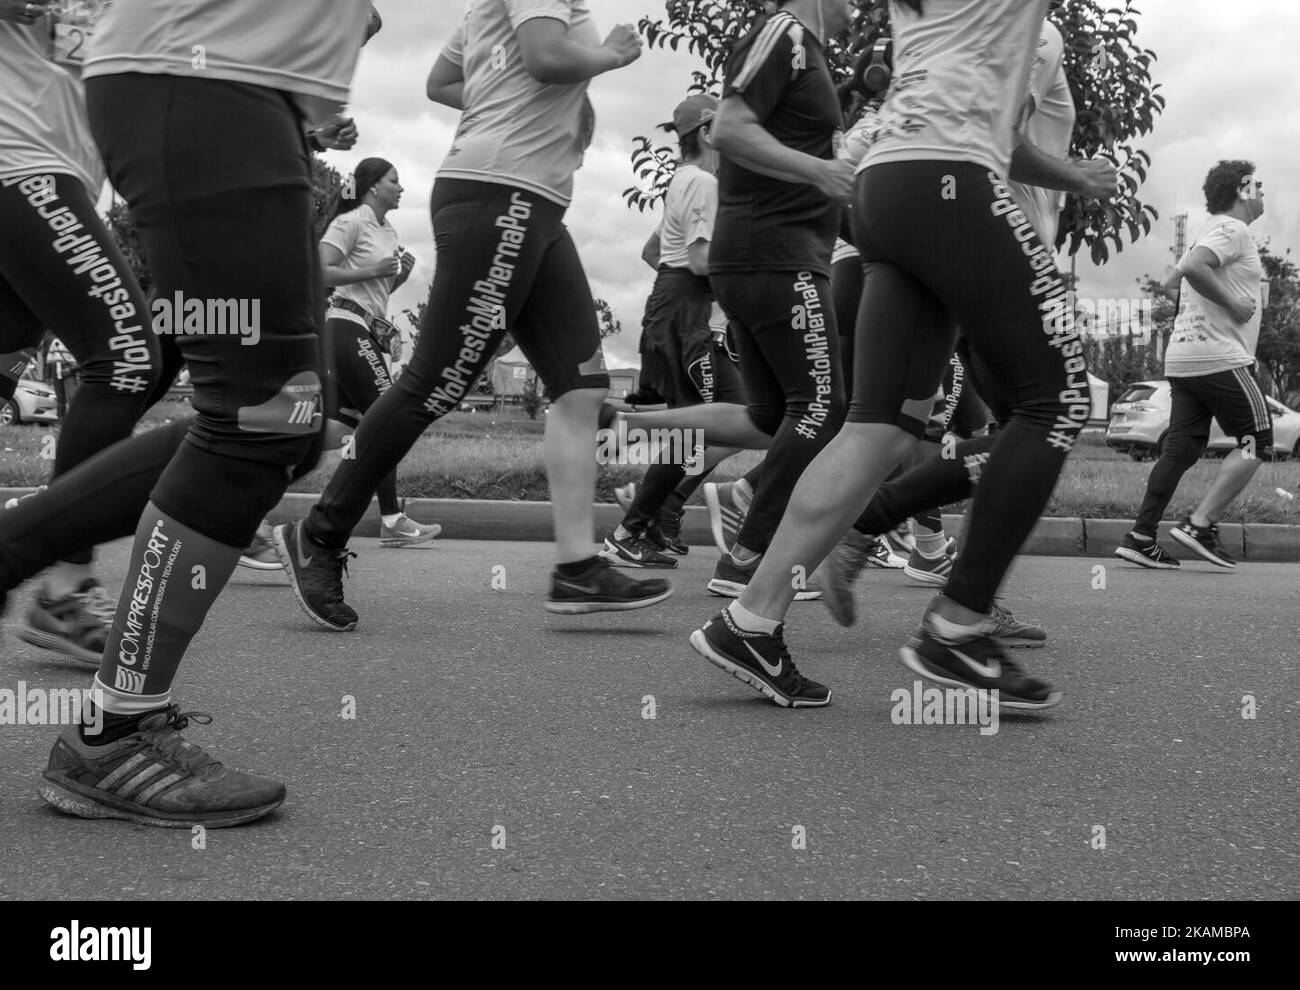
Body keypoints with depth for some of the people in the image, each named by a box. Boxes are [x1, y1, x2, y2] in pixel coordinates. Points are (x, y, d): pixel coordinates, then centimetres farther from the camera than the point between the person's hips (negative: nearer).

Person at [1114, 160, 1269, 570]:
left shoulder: (1212, 231, 24)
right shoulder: (1233, 229, -7)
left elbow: (1170, 285, 29)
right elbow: (1193, 268, -25)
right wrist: (1232, 303, -17)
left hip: (1183, 358, 9)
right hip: (1219, 357, -9)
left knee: (1182, 449, 6)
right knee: (1256, 441, -2)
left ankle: (1140, 537, 0)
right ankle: (1200, 524, -9)